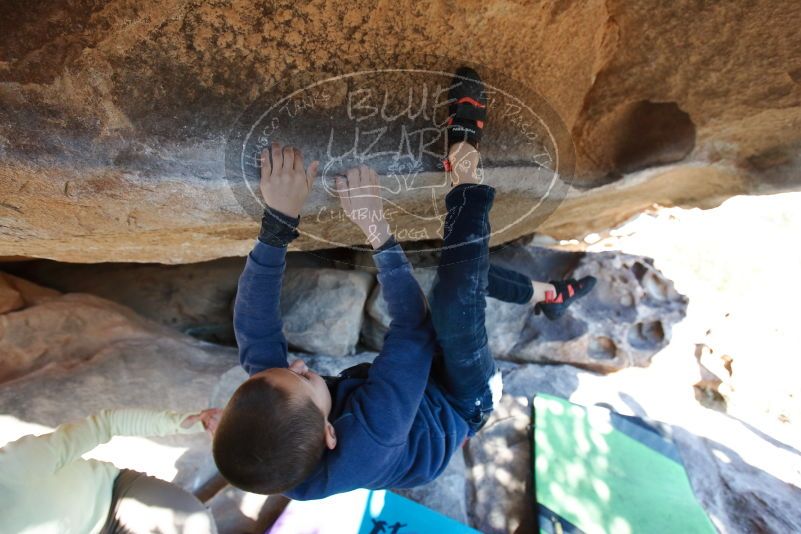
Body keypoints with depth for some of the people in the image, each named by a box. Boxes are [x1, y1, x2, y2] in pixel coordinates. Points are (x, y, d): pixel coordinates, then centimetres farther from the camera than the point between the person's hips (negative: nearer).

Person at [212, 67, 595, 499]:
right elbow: (413, 326, -40)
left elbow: (254, 323, -28)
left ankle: (544, 294, 22)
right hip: (463, 401, -6)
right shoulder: (368, 443, -42)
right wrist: (379, 231, -45)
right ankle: (464, 176, -18)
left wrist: (279, 218, -40)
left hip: (421, 377, 6)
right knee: (454, 305, -36)